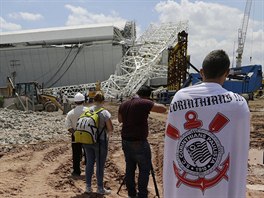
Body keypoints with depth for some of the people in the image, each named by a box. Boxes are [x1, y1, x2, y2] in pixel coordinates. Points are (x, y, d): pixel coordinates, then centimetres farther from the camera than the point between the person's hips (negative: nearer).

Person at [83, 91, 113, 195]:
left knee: (89, 163, 14)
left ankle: (88, 187, 22)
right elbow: (110, 129, -13)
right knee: (100, 165, 6)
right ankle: (100, 188, 16)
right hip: (100, 141, -5)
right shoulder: (104, 112, -15)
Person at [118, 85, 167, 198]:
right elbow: (164, 109, -12)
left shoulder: (123, 105, 7)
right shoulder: (144, 103, -14)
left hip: (126, 141, 7)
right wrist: (151, 104, 1)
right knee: (144, 169, 3)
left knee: (130, 167, 14)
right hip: (139, 142, -7)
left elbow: (120, 120, 22)